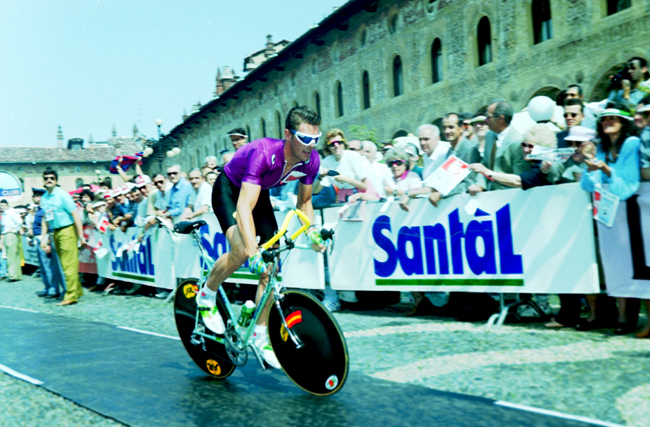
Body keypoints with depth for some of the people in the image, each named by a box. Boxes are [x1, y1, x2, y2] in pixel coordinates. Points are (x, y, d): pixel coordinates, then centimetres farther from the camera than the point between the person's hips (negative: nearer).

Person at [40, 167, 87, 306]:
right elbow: (45, 219, 17)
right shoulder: (44, 198, 10)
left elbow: (75, 214, -12)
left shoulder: (62, 195, -10)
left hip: (67, 231, -7)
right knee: (65, 265, 11)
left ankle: (71, 296, -3)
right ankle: (77, 291, 21)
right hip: (55, 233, 7)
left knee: (69, 265, -6)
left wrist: (81, 236, -15)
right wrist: (43, 238, 11)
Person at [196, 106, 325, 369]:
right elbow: (245, 206, -44)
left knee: (270, 268, -3)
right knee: (241, 252, -30)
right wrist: (253, 250, -55)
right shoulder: (263, 153, -39)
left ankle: (260, 336, 10)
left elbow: (304, 202, -4)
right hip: (229, 190, -6)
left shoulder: (311, 161, -21)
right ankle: (207, 296, 1)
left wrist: (312, 231, -22)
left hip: (260, 192, 6)